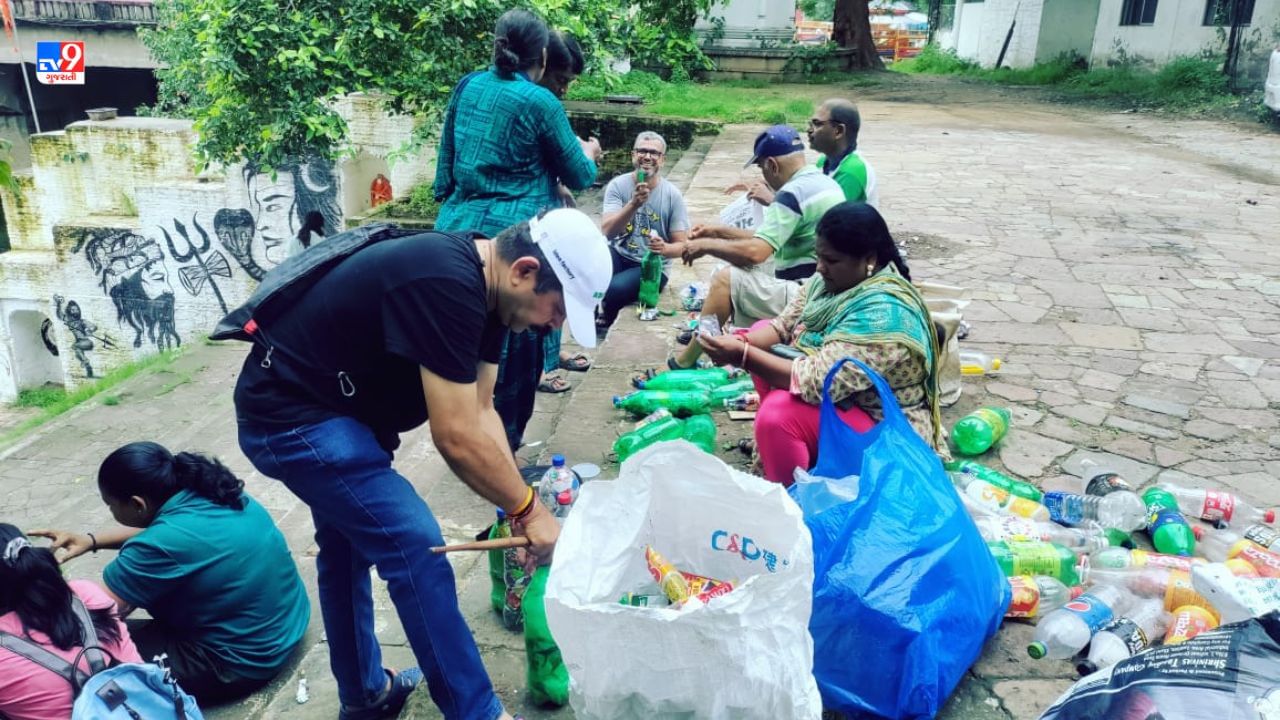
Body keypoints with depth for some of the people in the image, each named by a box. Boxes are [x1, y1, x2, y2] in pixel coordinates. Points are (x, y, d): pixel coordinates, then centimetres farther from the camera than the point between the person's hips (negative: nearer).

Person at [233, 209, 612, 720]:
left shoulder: (481, 284, -2)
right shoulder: (446, 285, -31)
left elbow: (480, 412, 2)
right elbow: (457, 437, -29)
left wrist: (520, 506, -4)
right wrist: (528, 510, -17)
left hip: (316, 406, 11)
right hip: (292, 418, -10)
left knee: (347, 547, 22)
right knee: (414, 547, -10)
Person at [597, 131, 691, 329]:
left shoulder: (672, 195, -7)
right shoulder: (618, 185, -6)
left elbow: (681, 246, -4)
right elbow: (608, 232, -19)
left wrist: (664, 249, -28)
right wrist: (634, 204, -34)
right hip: (619, 255, 1)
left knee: (614, 289, -31)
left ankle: (607, 321, 8)